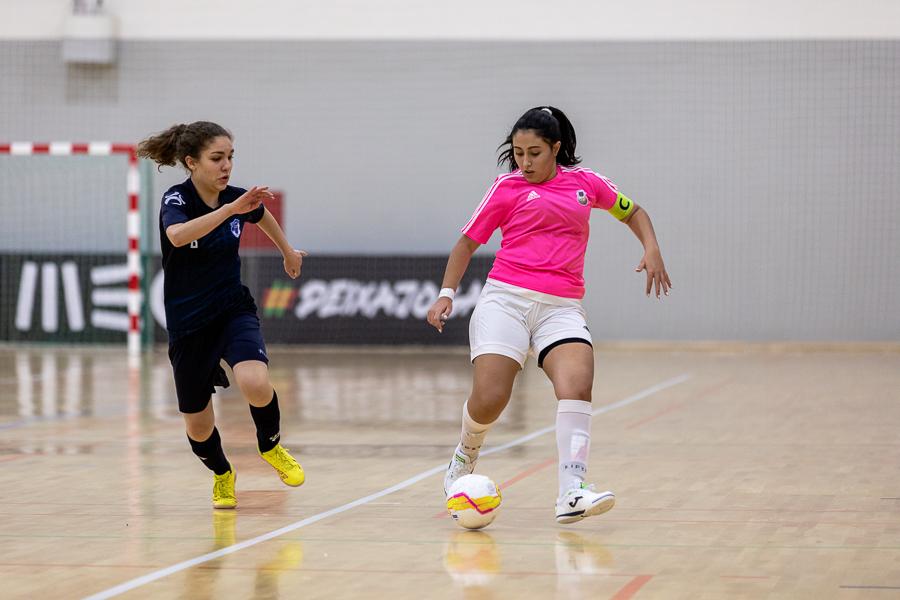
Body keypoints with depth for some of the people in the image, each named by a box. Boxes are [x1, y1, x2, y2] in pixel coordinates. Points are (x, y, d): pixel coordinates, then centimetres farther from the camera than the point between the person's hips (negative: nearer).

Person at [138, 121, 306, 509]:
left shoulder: (238, 198, -4)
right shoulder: (177, 199, -17)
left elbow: (262, 215, 22)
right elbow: (178, 235, -42)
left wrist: (288, 252, 36)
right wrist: (231, 209, -50)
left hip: (234, 311, 2)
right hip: (187, 325, -2)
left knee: (255, 385, -29)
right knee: (198, 428, 6)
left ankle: (270, 446, 4)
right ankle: (221, 474, 41)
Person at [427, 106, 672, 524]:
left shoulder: (585, 182, 14)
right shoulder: (508, 187, 8)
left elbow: (632, 212, 29)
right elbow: (468, 241, 15)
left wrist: (651, 249, 12)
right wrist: (446, 293, 5)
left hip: (562, 306, 2)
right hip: (506, 298, -2)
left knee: (578, 383, -25)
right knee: (489, 399, -15)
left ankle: (571, 493, -31)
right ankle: (464, 459, 20)